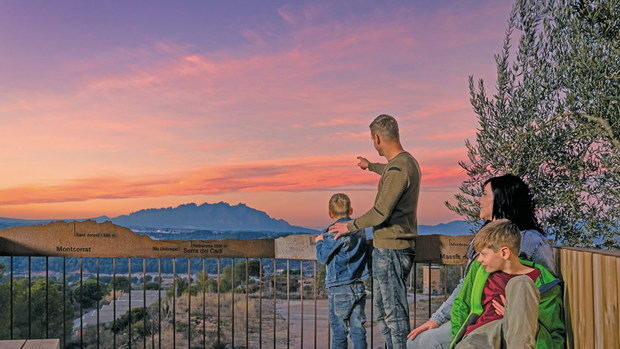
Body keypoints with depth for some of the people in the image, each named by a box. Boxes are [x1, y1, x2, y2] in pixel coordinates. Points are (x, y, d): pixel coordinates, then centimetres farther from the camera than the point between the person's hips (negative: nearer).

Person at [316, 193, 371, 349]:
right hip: (359, 287, 6)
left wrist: (320, 242, 8)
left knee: (339, 330, 3)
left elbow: (322, 258, -10)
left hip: (339, 288, -6)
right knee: (358, 329, 9)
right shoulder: (360, 229, 8)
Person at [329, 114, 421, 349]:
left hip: (390, 250, -10)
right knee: (382, 311, 18)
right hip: (395, 248, 10)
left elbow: (380, 213, -23)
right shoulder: (408, 162, 13)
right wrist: (371, 166, 54)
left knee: (394, 311, -4)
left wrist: (350, 226, -8)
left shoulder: (398, 169, -19)